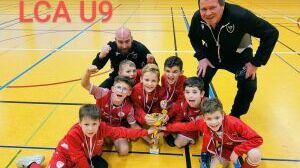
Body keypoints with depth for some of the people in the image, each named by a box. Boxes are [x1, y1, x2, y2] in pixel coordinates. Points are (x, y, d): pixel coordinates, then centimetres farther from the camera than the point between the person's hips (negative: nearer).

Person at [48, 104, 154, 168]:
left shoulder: (102, 128, -27)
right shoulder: (73, 135, -37)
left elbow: (121, 132, -21)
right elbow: (79, 157, -26)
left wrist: (145, 132, -21)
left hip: (88, 155, 5)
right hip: (66, 154, -5)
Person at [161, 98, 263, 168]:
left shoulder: (234, 123, -38)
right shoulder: (203, 123, -27)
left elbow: (257, 139, -32)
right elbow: (186, 126, -11)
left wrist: (237, 151, -34)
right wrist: (167, 128, -8)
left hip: (241, 144, -3)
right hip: (225, 147, 3)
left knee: (254, 154, -34)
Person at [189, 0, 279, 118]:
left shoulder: (240, 15, -37)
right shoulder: (197, 18, -24)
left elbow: (271, 33, -27)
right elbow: (193, 37, 1)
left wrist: (256, 62, -25)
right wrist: (201, 57, -13)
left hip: (239, 55, -2)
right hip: (212, 54, 2)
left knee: (249, 86, -16)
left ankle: (235, 117, 11)